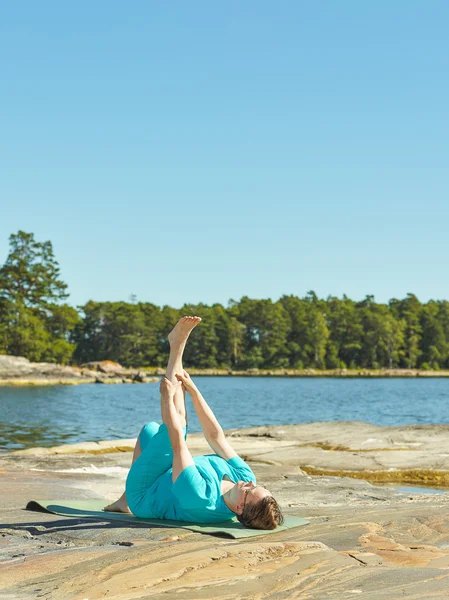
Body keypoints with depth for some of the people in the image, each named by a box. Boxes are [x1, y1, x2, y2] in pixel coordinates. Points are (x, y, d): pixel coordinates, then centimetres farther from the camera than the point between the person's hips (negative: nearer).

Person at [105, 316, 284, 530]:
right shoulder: (244, 476, -27)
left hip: (143, 498, -7)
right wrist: (193, 390, -9)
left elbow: (177, 444, -39)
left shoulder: (202, 500, -47)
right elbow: (215, 436, -15)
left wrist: (168, 398, -28)